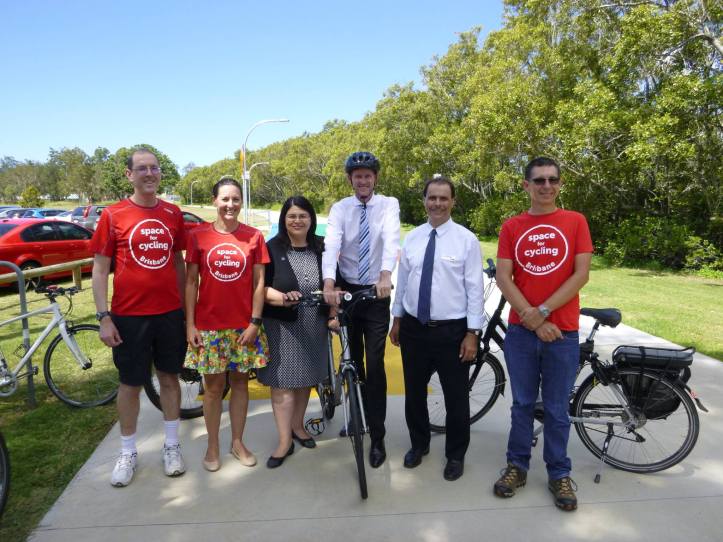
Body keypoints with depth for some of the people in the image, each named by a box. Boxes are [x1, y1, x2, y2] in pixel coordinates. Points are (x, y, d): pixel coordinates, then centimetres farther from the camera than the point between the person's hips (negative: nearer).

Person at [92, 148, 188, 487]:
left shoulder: (172, 214, 4)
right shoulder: (112, 215, -5)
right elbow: (99, 269, -4)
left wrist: (185, 305, 9)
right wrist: (104, 317, -9)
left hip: (170, 313, 3)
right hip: (129, 315, -2)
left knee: (170, 377, 12)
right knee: (131, 384, 9)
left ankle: (171, 445, 28)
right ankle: (128, 453, 27)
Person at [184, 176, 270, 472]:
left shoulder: (254, 236, -1)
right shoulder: (198, 235, -2)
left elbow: (259, 282, 0)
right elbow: (191, 281, -1)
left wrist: (255, 322, -5)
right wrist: (190, 324, -5)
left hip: (244, 325, 1)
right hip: (209, 325, -1)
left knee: (240, 382, 11)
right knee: (214, 386, 9)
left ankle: (238, 442, 27)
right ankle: (212, 446, 26)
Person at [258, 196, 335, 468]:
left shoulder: (322, 247, 3)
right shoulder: (272, 248, -6)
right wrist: (282, 298, -26)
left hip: (313, 326, 3)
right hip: (281, 327, -3)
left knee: (306, 379, 15)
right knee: (283, 383, 1)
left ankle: (297, 426, 35)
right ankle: (284, 441, 13)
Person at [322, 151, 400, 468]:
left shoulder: (388, 205, -4)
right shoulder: (339, 208, -2)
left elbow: (391, 239, -23)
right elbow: (331, 244, -19)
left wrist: (385, 275, -42)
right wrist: (328, 283, -37)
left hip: (376, 293, -2)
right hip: (347, 290, 2)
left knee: (375, 365, -1)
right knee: (352, 361, 16)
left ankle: (377, 438, 10)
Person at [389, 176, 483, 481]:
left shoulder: (466, 239, -7)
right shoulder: (411, 238, 5)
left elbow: (475, 288, -9)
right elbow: (402, 281, 10)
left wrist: (472, 333, -11)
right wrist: (396, 319, 10)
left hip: (452, 330, -3)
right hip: (413, 328, 4)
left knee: (456, 396, 10)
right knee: (414, 392, 17)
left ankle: (456, 454, 32)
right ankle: (419, 444, 41)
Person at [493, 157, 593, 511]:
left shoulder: (575, 222, 2)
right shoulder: (511, 227, 4)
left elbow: (581, 274, -5)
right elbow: (503, 279, -3)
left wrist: (543, 311, -12)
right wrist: (533, 321, -11)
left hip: (562, 331, -1)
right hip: (521, 331, 1)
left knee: (557, 408, 9)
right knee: (523, 403, 13)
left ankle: (559, 474, 26)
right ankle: (517, 465, 28)